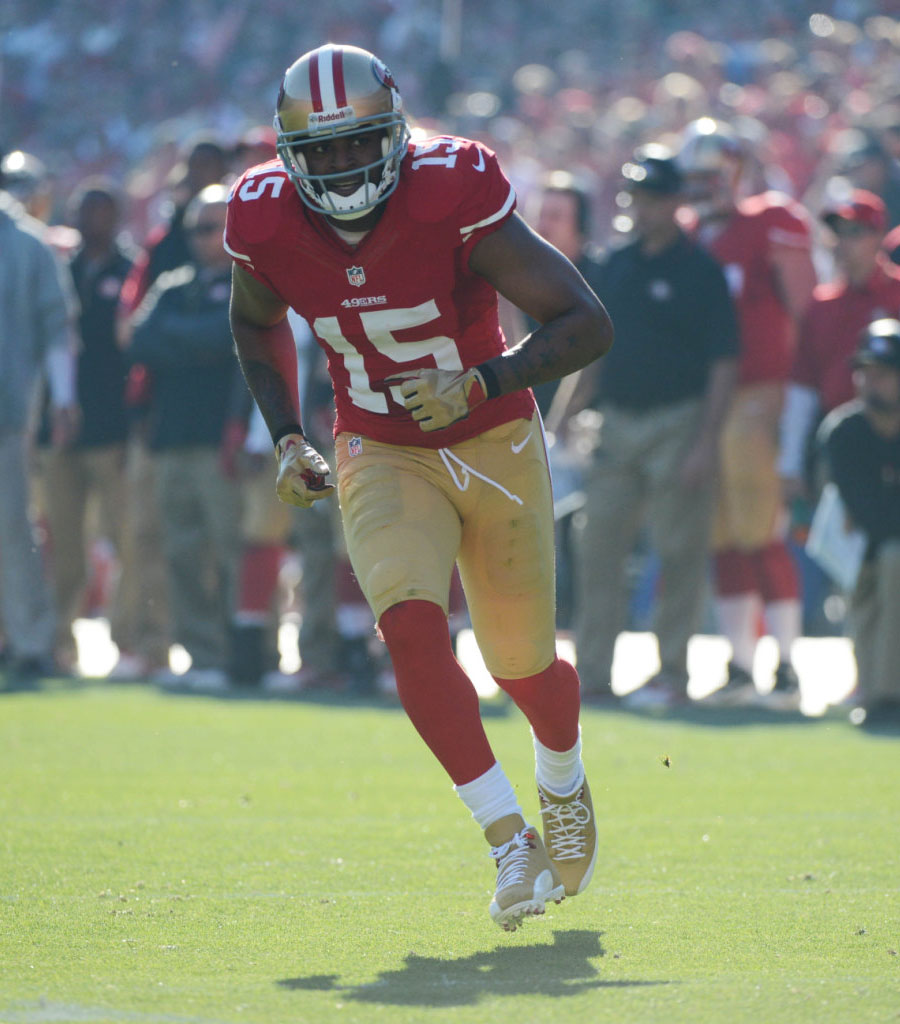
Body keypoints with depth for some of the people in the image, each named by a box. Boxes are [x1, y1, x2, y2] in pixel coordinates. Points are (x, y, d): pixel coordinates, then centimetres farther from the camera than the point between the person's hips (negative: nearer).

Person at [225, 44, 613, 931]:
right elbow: (256, 326, 12)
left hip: (494, 448, -2)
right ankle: (510, 840, -16)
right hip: (380, 457, 2)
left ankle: (563, 784, 44)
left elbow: (588, 324, -23)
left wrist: (481, 383, -35)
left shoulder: (453, 200, -25)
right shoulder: (269, 224, -13)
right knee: (412, 628, -24)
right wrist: (286, 440, 2)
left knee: (524, 668, 9)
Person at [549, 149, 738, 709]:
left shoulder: (699, 270, -7)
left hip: (678, 424, -7)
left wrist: (706, 441, -16)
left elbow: (724, 362, -10)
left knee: (680, 552, -3)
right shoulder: (615, 267, 12)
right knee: (597, 547, 5)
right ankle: (594, 671, 10)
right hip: (616, 424, 7)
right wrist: (569, 410, 12)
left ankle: (673, 673, 3)